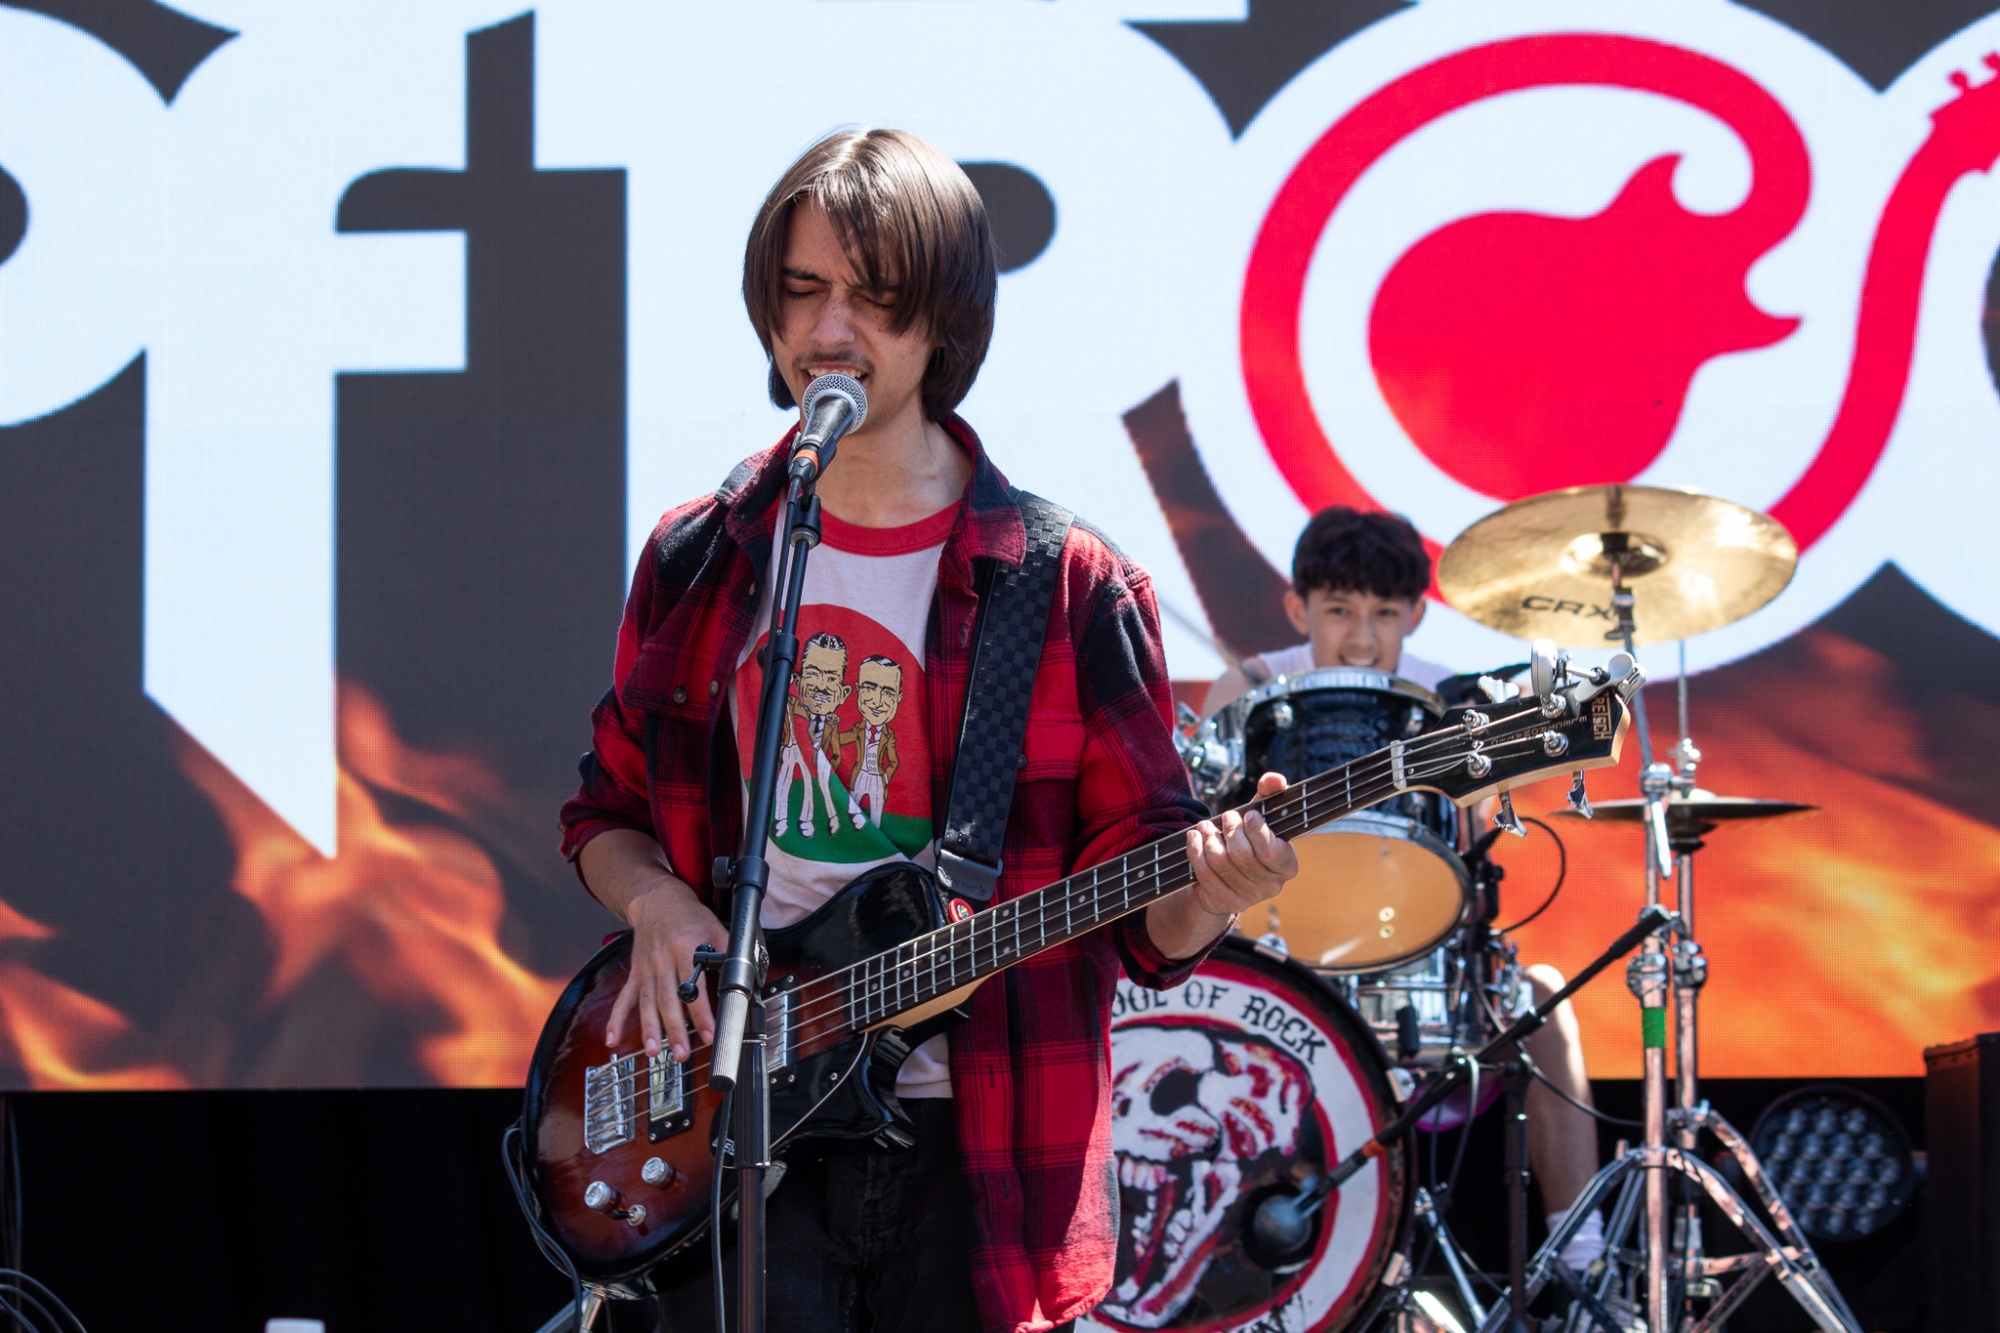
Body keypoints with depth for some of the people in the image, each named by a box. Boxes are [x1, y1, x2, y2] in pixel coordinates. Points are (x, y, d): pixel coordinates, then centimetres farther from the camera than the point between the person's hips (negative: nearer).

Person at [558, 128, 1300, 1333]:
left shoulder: (1068, 589, -1)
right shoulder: (697, 563, 8)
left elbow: (1142, 917, 0)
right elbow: (609, 809, 18)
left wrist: (1208, 891, -23)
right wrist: (656, 901, -4)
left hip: (978, 1154, -1)